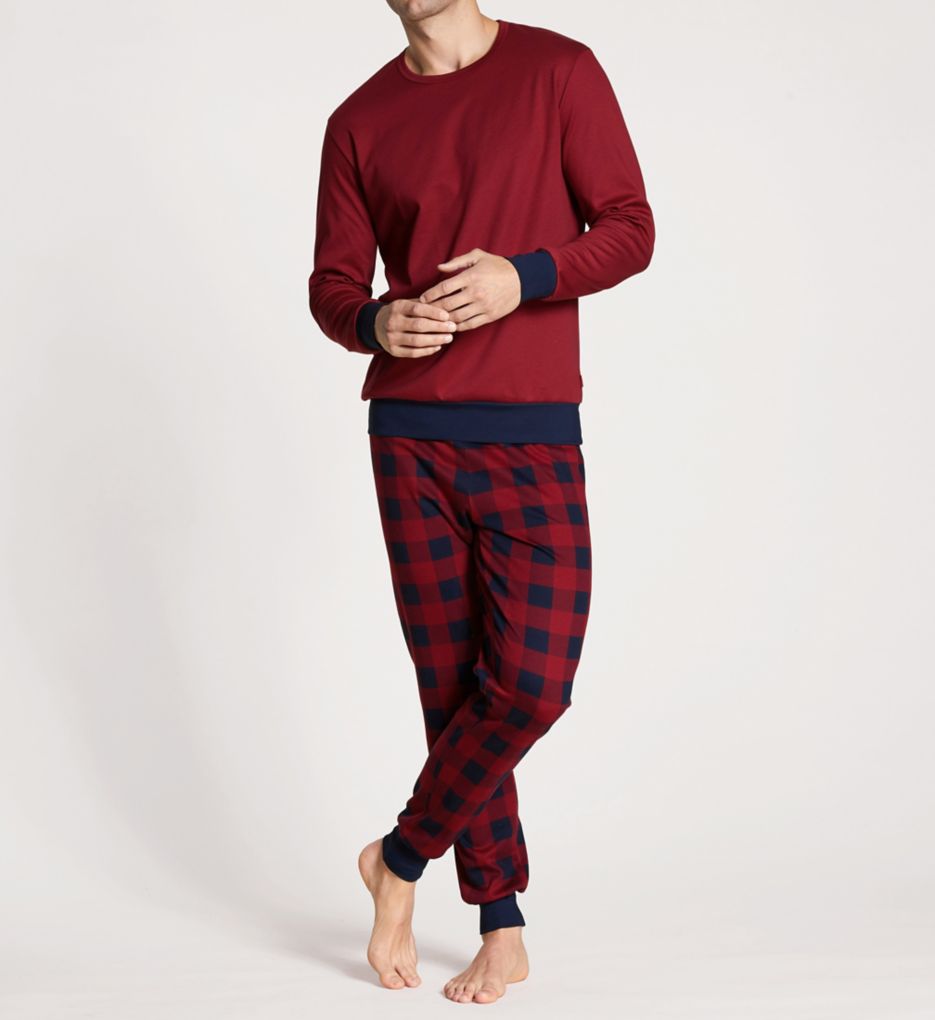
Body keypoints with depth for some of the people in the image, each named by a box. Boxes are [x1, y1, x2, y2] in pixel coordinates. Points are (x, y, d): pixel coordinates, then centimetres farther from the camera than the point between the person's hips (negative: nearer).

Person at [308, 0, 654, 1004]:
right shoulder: (360, 121, 8)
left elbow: (630, 230, 0)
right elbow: (331, 285, 10)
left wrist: (525, 275, -18)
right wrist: (374, 322, -14)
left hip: (534, 437, -2)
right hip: (411, 437, 2)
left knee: (532, 683, -9)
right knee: (453, 686, 5)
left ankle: (401, 857, 15)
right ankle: (502, 929, 18)